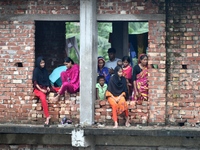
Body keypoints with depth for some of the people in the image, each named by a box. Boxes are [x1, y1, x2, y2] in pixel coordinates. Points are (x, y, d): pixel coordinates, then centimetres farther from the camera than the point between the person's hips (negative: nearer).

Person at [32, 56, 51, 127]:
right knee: (43, 98, -34)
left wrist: (48, 87, -1)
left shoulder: (45, 70, 14)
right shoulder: (36, 70, -1)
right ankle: (47, 117, -40)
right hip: (37, 88, -5)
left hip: (44, 88, 5)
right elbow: (35, 82, -6)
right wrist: (41, 90, -14)